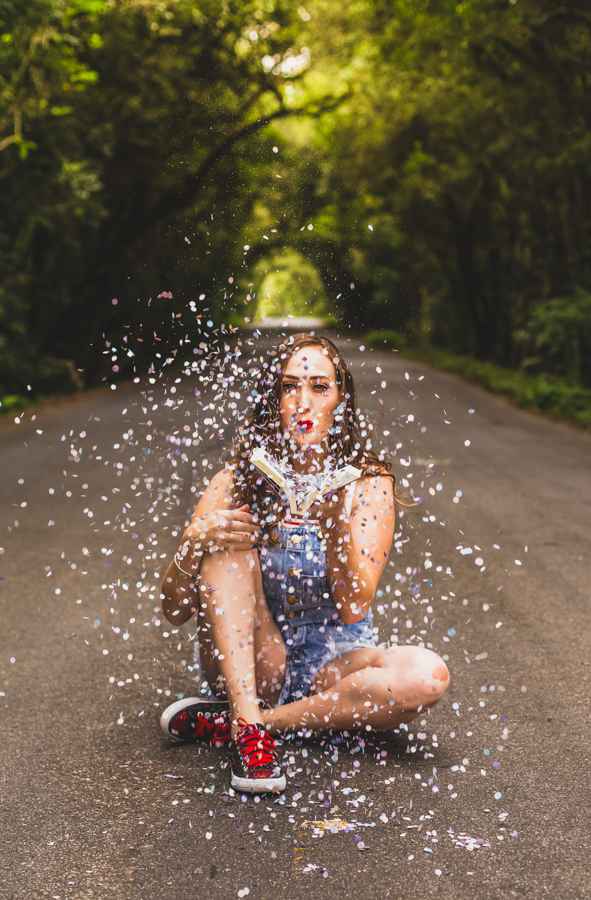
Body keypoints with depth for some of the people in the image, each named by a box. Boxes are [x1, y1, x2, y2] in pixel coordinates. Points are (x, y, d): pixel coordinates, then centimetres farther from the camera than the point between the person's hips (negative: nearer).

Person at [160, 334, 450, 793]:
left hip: (334, 665, 0)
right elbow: (175, 609, -7)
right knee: (227, 542, -20)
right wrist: (195, 543, -27)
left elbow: (353, 608, -17)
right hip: (247, 663, 0)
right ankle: (248, 723, -31)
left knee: (427, 675, -29)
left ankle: (224, 722, -21)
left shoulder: (368, 484, -6)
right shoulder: (238, 480, -5)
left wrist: (336, 525, -33)